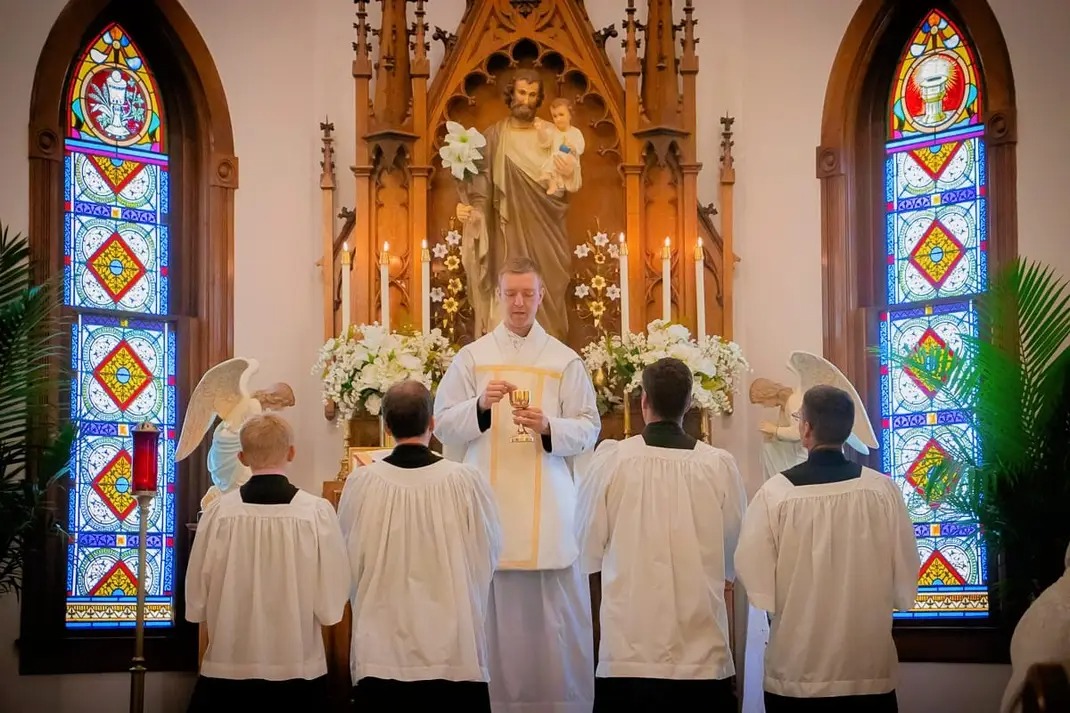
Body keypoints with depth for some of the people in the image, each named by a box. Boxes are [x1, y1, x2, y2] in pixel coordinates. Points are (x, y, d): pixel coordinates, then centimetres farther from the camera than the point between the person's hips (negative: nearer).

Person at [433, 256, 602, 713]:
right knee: (493, 611, -2)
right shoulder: (471, 357, 7)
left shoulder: (565, 361, 6)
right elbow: (443, 426, 4)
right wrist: (480, 405, -14)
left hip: (548, 505, 0)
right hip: (488, 501, 0)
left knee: (554, 613, -3)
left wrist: (549, 427, -16)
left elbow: (589, 431, 2)